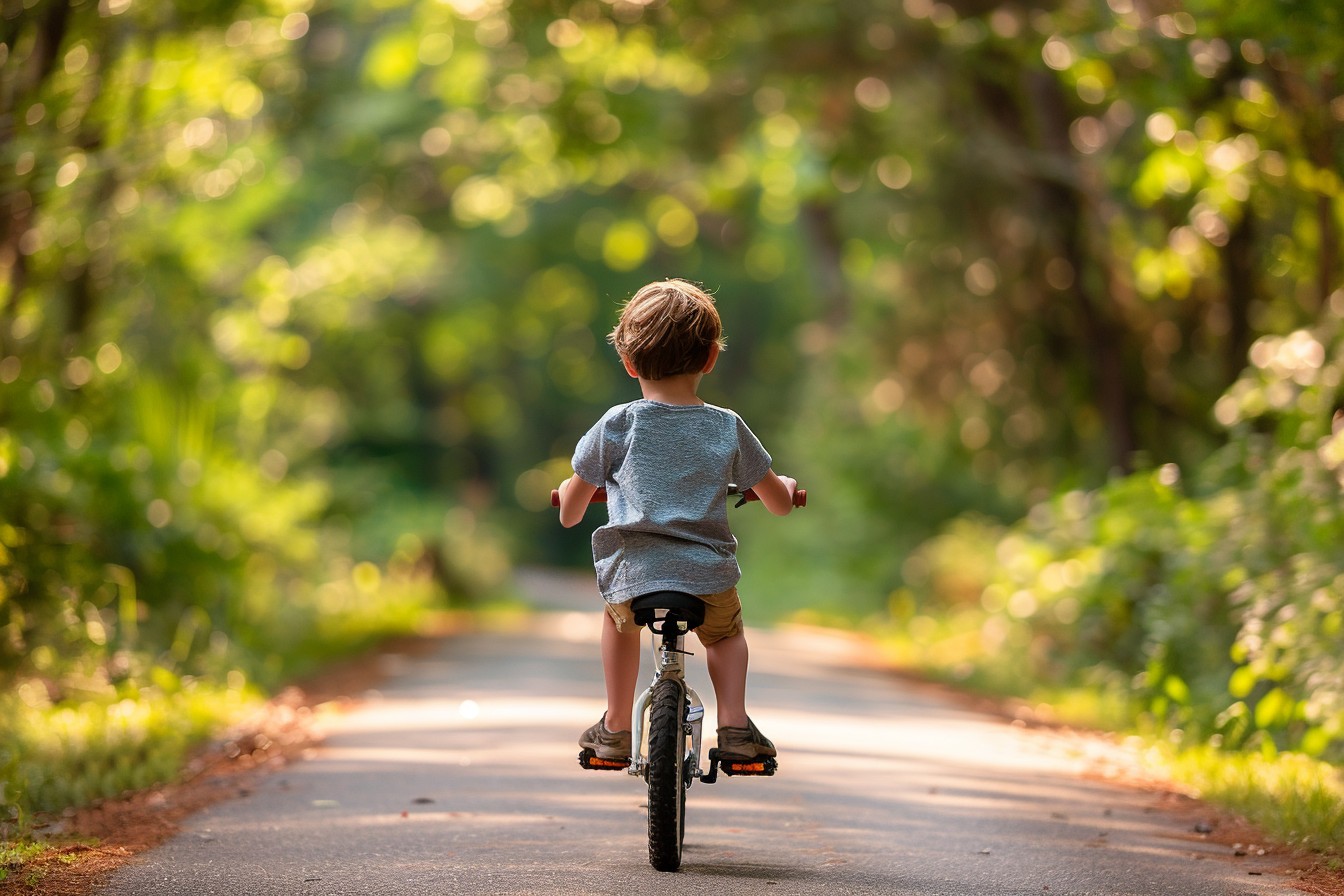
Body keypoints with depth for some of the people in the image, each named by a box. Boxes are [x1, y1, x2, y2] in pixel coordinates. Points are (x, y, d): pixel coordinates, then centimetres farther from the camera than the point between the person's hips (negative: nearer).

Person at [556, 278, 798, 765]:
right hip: (708, 575, 1)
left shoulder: (617, 425, 0)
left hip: (633, 577, -1)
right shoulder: (728, 428, 4)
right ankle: (734, 724, 14)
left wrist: (569, 490, 32)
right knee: (726, 634, 33)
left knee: (619, 621, 34)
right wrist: (786, 485, 39)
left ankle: (615, 726, 32)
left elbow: (569, 511, 9)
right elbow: (779, 502, 16)